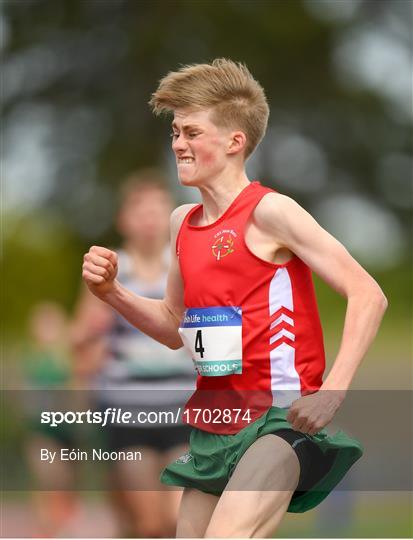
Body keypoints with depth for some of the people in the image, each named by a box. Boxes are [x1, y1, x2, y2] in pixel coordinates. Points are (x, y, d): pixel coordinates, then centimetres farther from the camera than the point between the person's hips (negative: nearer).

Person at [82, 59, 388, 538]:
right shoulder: (183, 222, 11)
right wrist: (111, 292, 7)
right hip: (213, 424, 8)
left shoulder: (269, 212, -11)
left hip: (280, 418, -8)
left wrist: (332, 392, -25)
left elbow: (368, 296, -16)